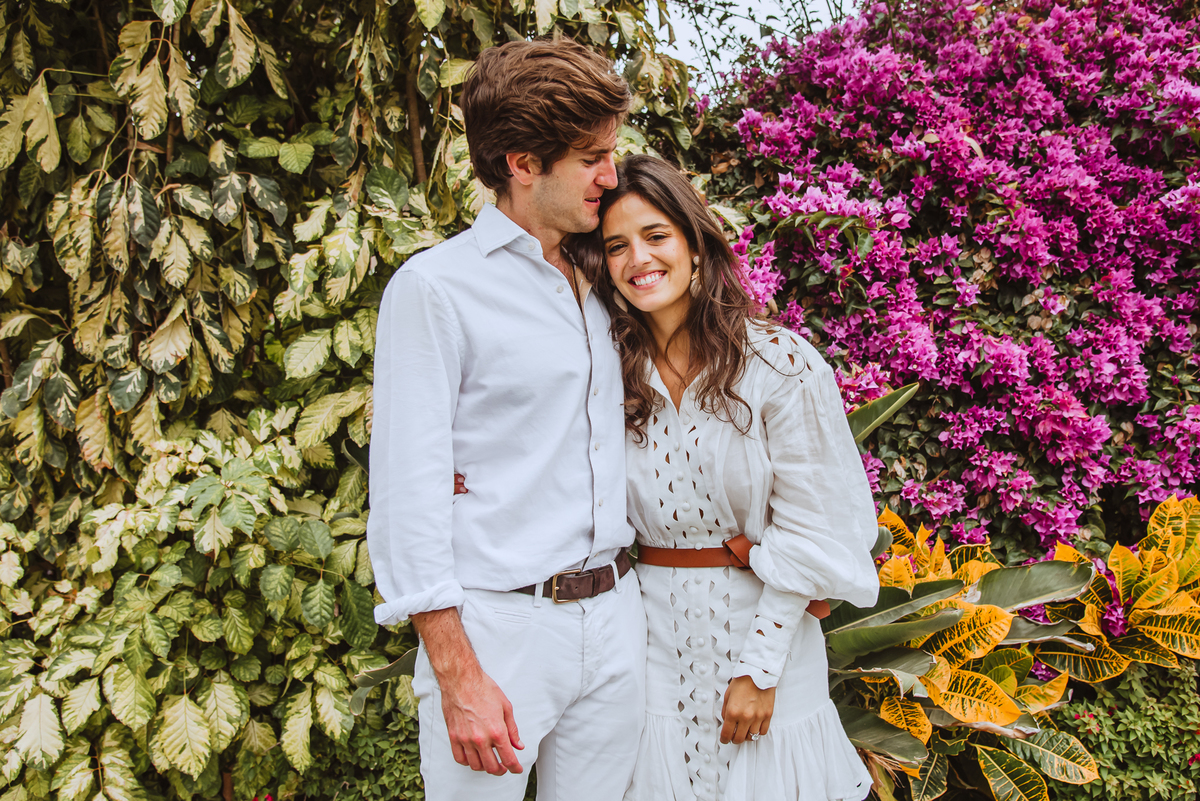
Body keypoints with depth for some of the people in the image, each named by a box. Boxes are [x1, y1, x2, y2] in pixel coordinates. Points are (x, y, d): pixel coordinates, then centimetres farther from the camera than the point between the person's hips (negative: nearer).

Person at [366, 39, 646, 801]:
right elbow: (408, 490, -12)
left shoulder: (596, 283, 12)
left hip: (616, 617, 6)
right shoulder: (434, 287, -8)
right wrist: (458, 676, -16)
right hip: (499, 626, -6)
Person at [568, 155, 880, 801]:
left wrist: (760, 666, -12)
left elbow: (806, 533, -11)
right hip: (653, 639, 3)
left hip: (762, 621, -2)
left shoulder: (781, 365, -12)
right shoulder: (611, 373, -1)